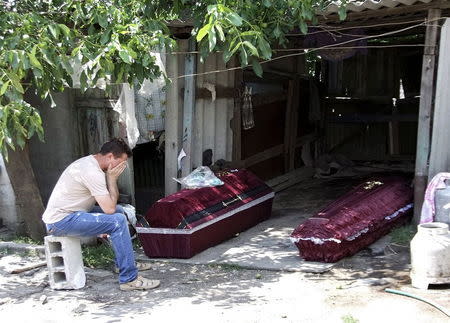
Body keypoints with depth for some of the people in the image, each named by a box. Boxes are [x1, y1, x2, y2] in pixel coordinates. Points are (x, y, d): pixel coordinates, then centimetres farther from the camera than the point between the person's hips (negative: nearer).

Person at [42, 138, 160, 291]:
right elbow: (109, 208, -21)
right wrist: (111, 178, -14)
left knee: (119, 210, 17)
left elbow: (111, 202, 16)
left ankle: (126, 262, 26)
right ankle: (129, 279, -17)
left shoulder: (89, 162, 11)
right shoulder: (93, 172, -22)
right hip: (61, 221, -11)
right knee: (118, 220, -22)